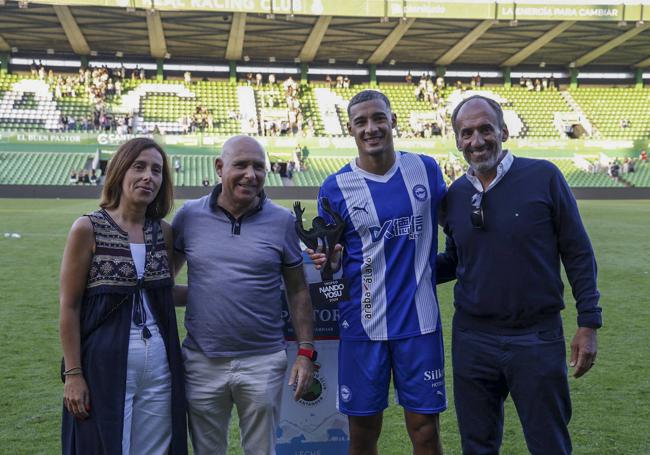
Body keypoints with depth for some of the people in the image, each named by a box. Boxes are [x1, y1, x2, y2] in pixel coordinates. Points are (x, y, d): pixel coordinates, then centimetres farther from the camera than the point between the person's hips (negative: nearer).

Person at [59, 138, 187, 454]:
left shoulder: (164, 232, 5)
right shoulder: (88, 229, -7)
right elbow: (69, 306, -7)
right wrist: (73, 374, -9)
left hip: (160, 369, 4)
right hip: (105, 366, -4)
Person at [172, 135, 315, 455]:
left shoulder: (281, 221, 0)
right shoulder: (189, 216, 1)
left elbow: (297, 291, 4)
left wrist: (306, 352, -1)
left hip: (263, 361, -1)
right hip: (202, 362, 1)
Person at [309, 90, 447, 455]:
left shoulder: (426, 169, 3)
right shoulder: (336, 188, -3)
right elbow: (332, 257, 3)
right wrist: (329, 259, -20)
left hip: (420, 319, 1)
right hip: (363, 324, -1)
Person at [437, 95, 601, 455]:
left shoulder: (543, 177, -8)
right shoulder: (455, 195, 3)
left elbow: (578, 253, -4)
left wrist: (588, 323, -6)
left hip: (538, 339, -3)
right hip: (472, 339, 3)